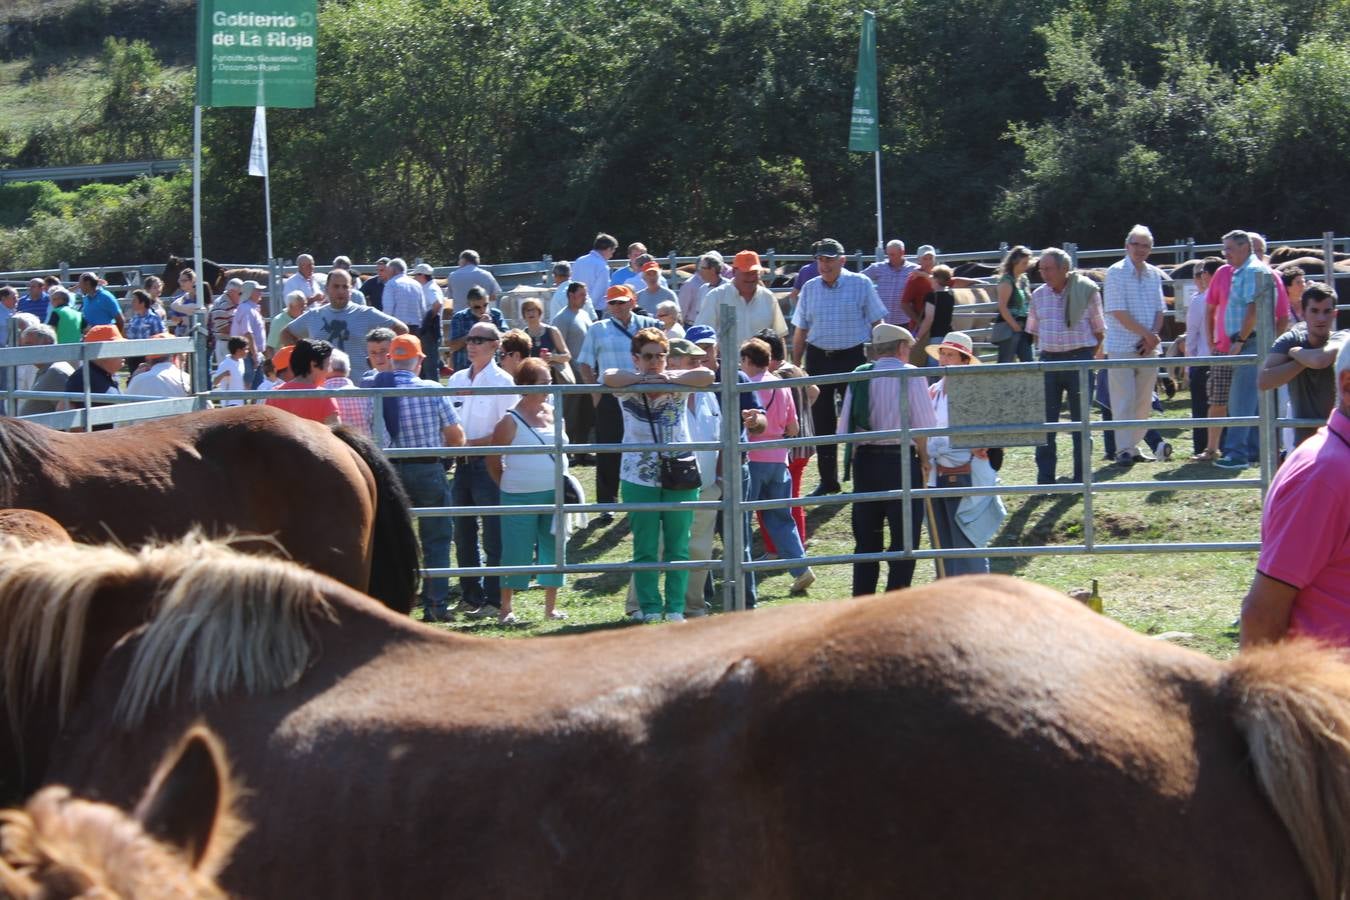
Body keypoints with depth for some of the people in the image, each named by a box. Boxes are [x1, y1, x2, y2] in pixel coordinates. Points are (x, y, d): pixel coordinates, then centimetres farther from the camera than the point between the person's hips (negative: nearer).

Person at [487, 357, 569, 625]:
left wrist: (564, 484, 11)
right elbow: (493, 461, -3)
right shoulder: (510, 421, -9)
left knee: (552, 550, 7)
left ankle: (550, 607, 16)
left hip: (554, 494, 5)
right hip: (521, 498, -5)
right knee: (516, 552, -2)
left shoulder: (554, 414, 8)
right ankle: (505, 609, 7)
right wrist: (509, 487, 1)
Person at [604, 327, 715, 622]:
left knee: (678, 548, 6)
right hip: (639, 478, -1)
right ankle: (650, 609, 9)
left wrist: (670, 377, -15)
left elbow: (707, 376, -15)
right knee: (645, 549, 3)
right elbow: (609, 377, -22)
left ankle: (675, 608, 13)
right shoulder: (628, 386, -1)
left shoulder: (678, 385, 2)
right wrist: (645, 377, -14)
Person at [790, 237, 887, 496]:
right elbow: (800, 330, 11)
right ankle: (828, 481, 16)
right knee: (822, 422, 7)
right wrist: (795, 365, 7)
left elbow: (876, 324, 0)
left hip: (853, 358, -4)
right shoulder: (810, 288, 7)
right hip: (818, 358, 4)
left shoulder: (861, 284, -2)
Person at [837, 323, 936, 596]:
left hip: (865, 459, 4)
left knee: (866, 539, 12)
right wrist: (924, 461, 5)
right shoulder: (910, 376, -5)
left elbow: (845, 428, 4)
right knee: (904, 538, 1)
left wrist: (858, 457, 14)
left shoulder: (859, 377, 6)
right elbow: (924, 425, -8)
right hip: (901, 459, -4)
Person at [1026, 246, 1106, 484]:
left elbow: (1099, 329, 4)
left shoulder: (1086, 291, -3)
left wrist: (1093, 353, -1)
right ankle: (1045, 478, 2)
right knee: (1045, 421, -2)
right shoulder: (1038, 295, 7)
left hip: (1080, 359, -3)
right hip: (1049, 360, 3)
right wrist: (1047, 350, 8)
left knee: (1081, 420, 3)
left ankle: (1081, 477, 11)